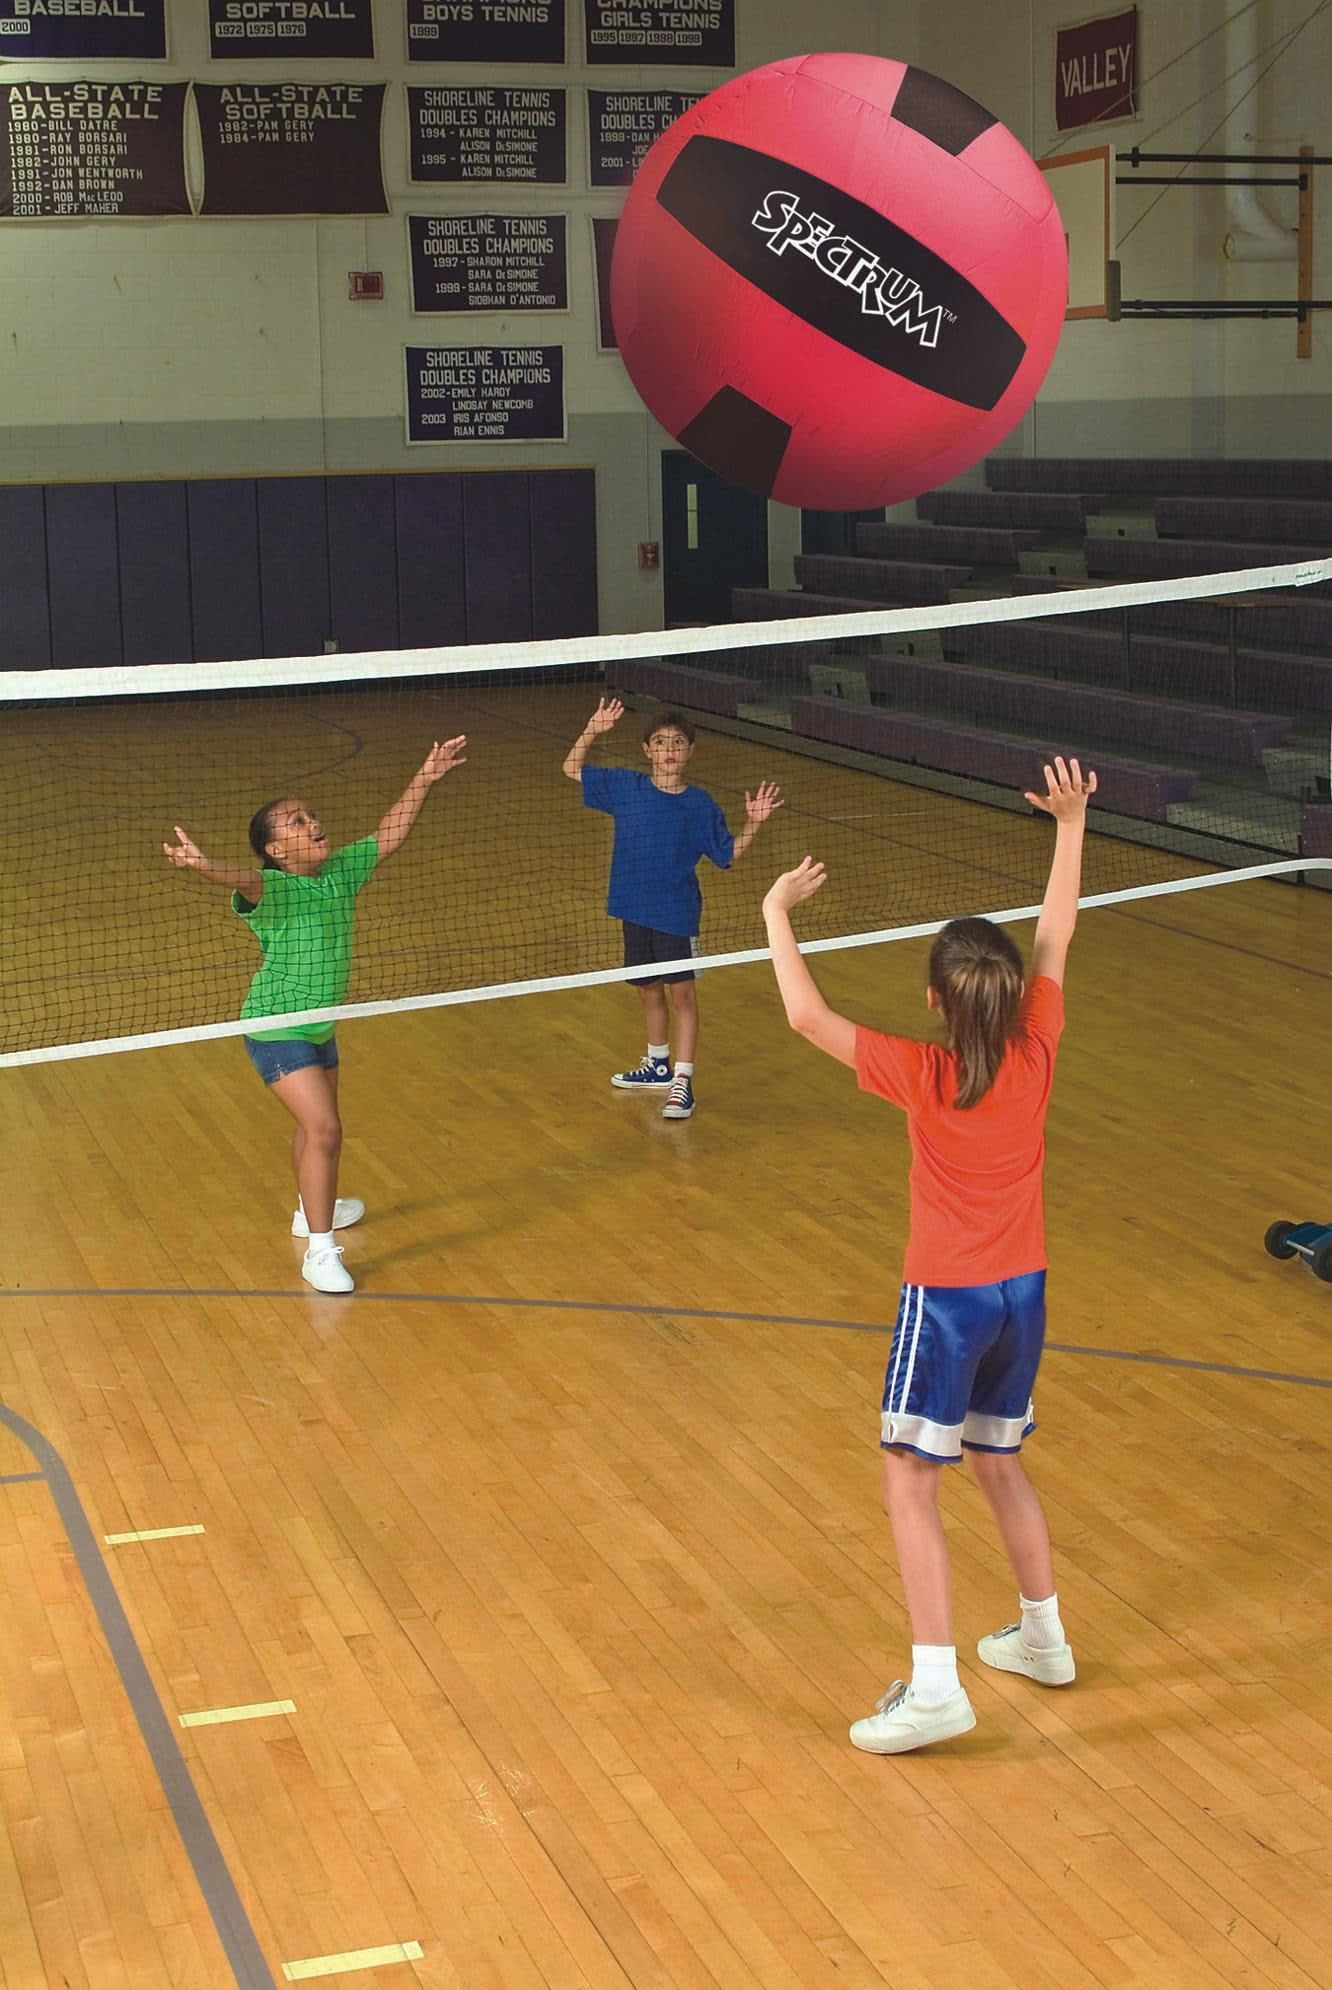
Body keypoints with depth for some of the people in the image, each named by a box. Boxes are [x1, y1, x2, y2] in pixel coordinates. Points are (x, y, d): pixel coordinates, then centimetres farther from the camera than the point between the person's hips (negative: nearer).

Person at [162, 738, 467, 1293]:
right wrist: (200, 864, -66)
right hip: (276, 1031, -8)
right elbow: (244, 877, -44)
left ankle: (312, 1208, 49)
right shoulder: (271, 889, -22)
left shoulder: (342, 871, 0)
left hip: (319, 1028, 8)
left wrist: (424, 779, 10)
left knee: (315, 1125, 25)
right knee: (323, 1129, -17)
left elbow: (388, 837, 11)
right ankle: (319, 1252, -10)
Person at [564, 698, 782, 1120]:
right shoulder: (624, 787, 1)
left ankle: (682, 1081, 2)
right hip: (635, 910, 4)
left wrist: (752, 824, -16)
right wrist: (592, 732, -8)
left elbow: (729, 855, 1)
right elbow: (572, 769, 6)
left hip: (677, 914, -4)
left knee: (682, 993, -2)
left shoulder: (699, 804, -5)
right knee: (648, 990, 17)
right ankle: (657, 1066, 35)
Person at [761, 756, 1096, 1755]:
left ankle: (935, 1686, -6)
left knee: (911, 1482, -1)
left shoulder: (920, 1074, -18)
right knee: (999, 1462, 23)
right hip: (1023, 1292, 6)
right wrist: (1071, 822, 10)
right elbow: (1056, 936, 4)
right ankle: (1043, 1637, 34)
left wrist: (779, 913, -8)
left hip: (948, 1297, -6)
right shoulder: (1036, 1051, -8)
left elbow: (807, 1015, -19)